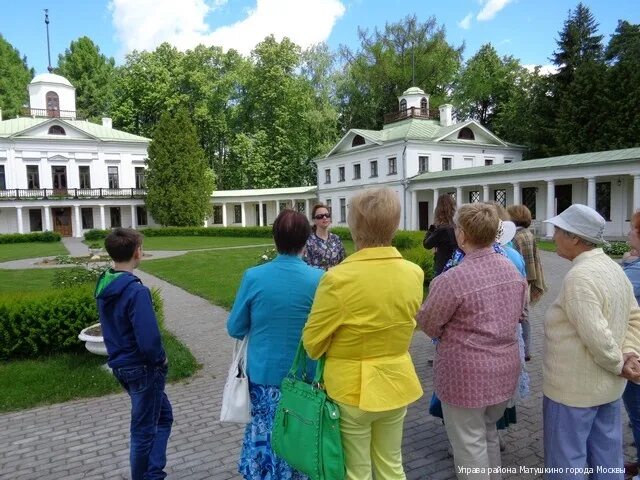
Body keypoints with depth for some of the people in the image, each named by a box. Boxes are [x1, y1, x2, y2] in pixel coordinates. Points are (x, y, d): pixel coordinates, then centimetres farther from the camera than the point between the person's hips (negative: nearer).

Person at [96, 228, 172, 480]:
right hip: (143, 368, -8)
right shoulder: (136, 291, -26)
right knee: (144, 430, 10)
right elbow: (149, 341, -30)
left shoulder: (103, 285, 1)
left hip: (120, 364, 8)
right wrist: (161, 359, -9)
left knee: (163, 415, 22)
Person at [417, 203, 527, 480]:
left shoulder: (452, 279, -25)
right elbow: (517, 314, 12)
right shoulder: (513, 270, -1)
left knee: (470, 444, 11)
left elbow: (427, 324, -11)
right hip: (505, 369, 7)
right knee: (488, 434, 26)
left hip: (467, 375, -7)